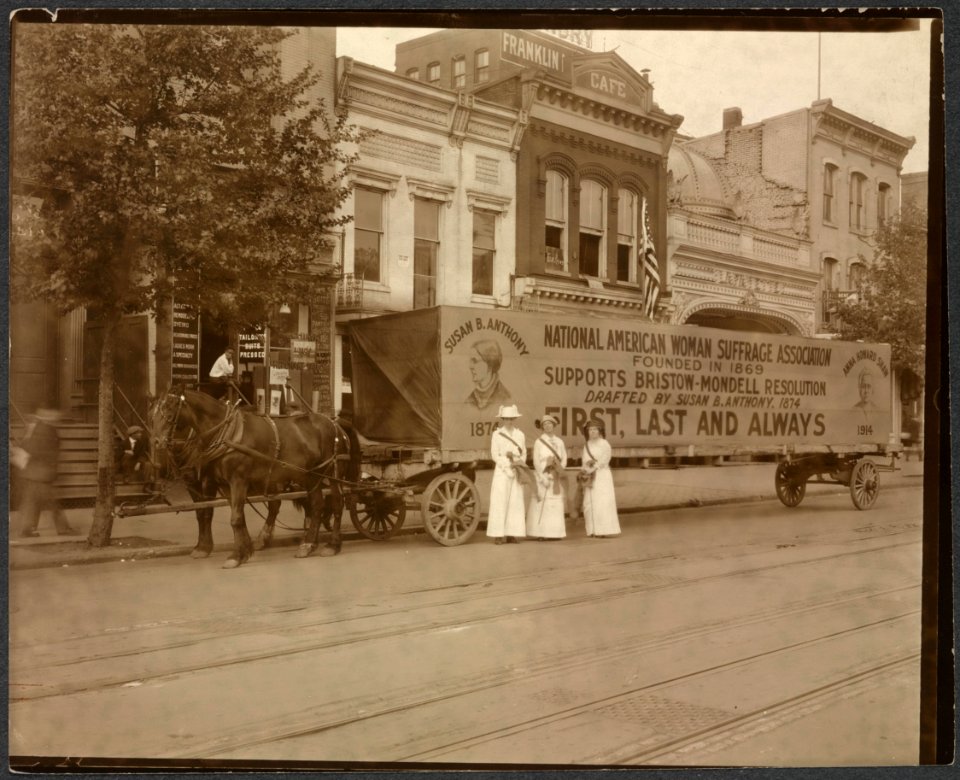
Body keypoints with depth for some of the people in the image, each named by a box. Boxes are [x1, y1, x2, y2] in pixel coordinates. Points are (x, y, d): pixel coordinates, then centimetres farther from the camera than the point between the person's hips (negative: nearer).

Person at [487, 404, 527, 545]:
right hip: (502, 471, -4)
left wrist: (520, 462, -9)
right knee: (500, 502, -6)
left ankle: (511, 533, 5)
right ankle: (498, 535, -5)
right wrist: (510, 464, -14)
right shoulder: (497, 434, -1)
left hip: (516, 472, 4)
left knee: (515, 501, 1)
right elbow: (495, 455, -5)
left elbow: (524, 453, 11)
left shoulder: (520, 434, 11)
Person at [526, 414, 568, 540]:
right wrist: (543, 477, -11)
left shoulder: (559, 441, 14)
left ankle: (555, 532, 3)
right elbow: (536, 461, -2)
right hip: (543, 475, -4)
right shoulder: (538, 442, 3)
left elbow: (564, 459, 11)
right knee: (541, 505, -9)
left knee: (557, 505, 0)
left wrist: (559, 469, -8)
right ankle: (540, 533, -10)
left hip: (556, 478, 4)